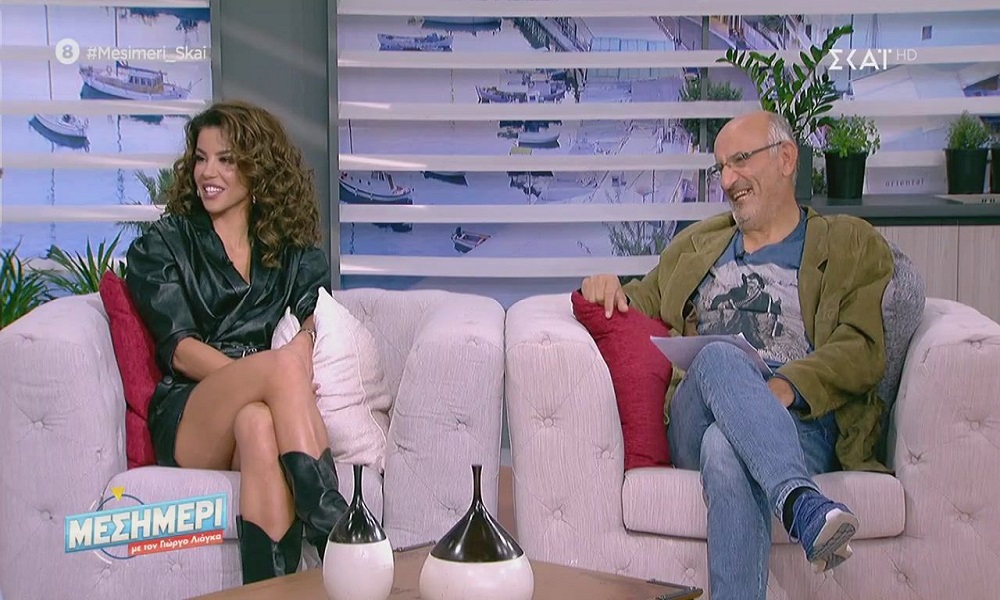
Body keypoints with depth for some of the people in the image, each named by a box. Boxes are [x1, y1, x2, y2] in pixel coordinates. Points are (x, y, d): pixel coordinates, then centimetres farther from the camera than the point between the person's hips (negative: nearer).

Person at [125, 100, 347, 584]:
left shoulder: (295, 253, 23)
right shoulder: (161, 245, 16)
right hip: (186, 419, -1)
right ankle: (333, 529, -47)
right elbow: (179, 349, 0)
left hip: (265, 410, 1)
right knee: (282, 365, -35)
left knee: (257, 423, -39)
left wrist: (308, 341, -23)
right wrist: (269, 374, -18)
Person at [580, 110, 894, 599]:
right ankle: (800, 503, -55)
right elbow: (642, 306, 37)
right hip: (693, 427, 3)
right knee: (719, 357, -36)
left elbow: (865, 348, 3)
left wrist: (789, 386, -17)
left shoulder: (853, 245, 18)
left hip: (801, 425, -2)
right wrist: (608, 290, 10)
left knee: (725, 449, -40)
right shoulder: (697, 244, 32)